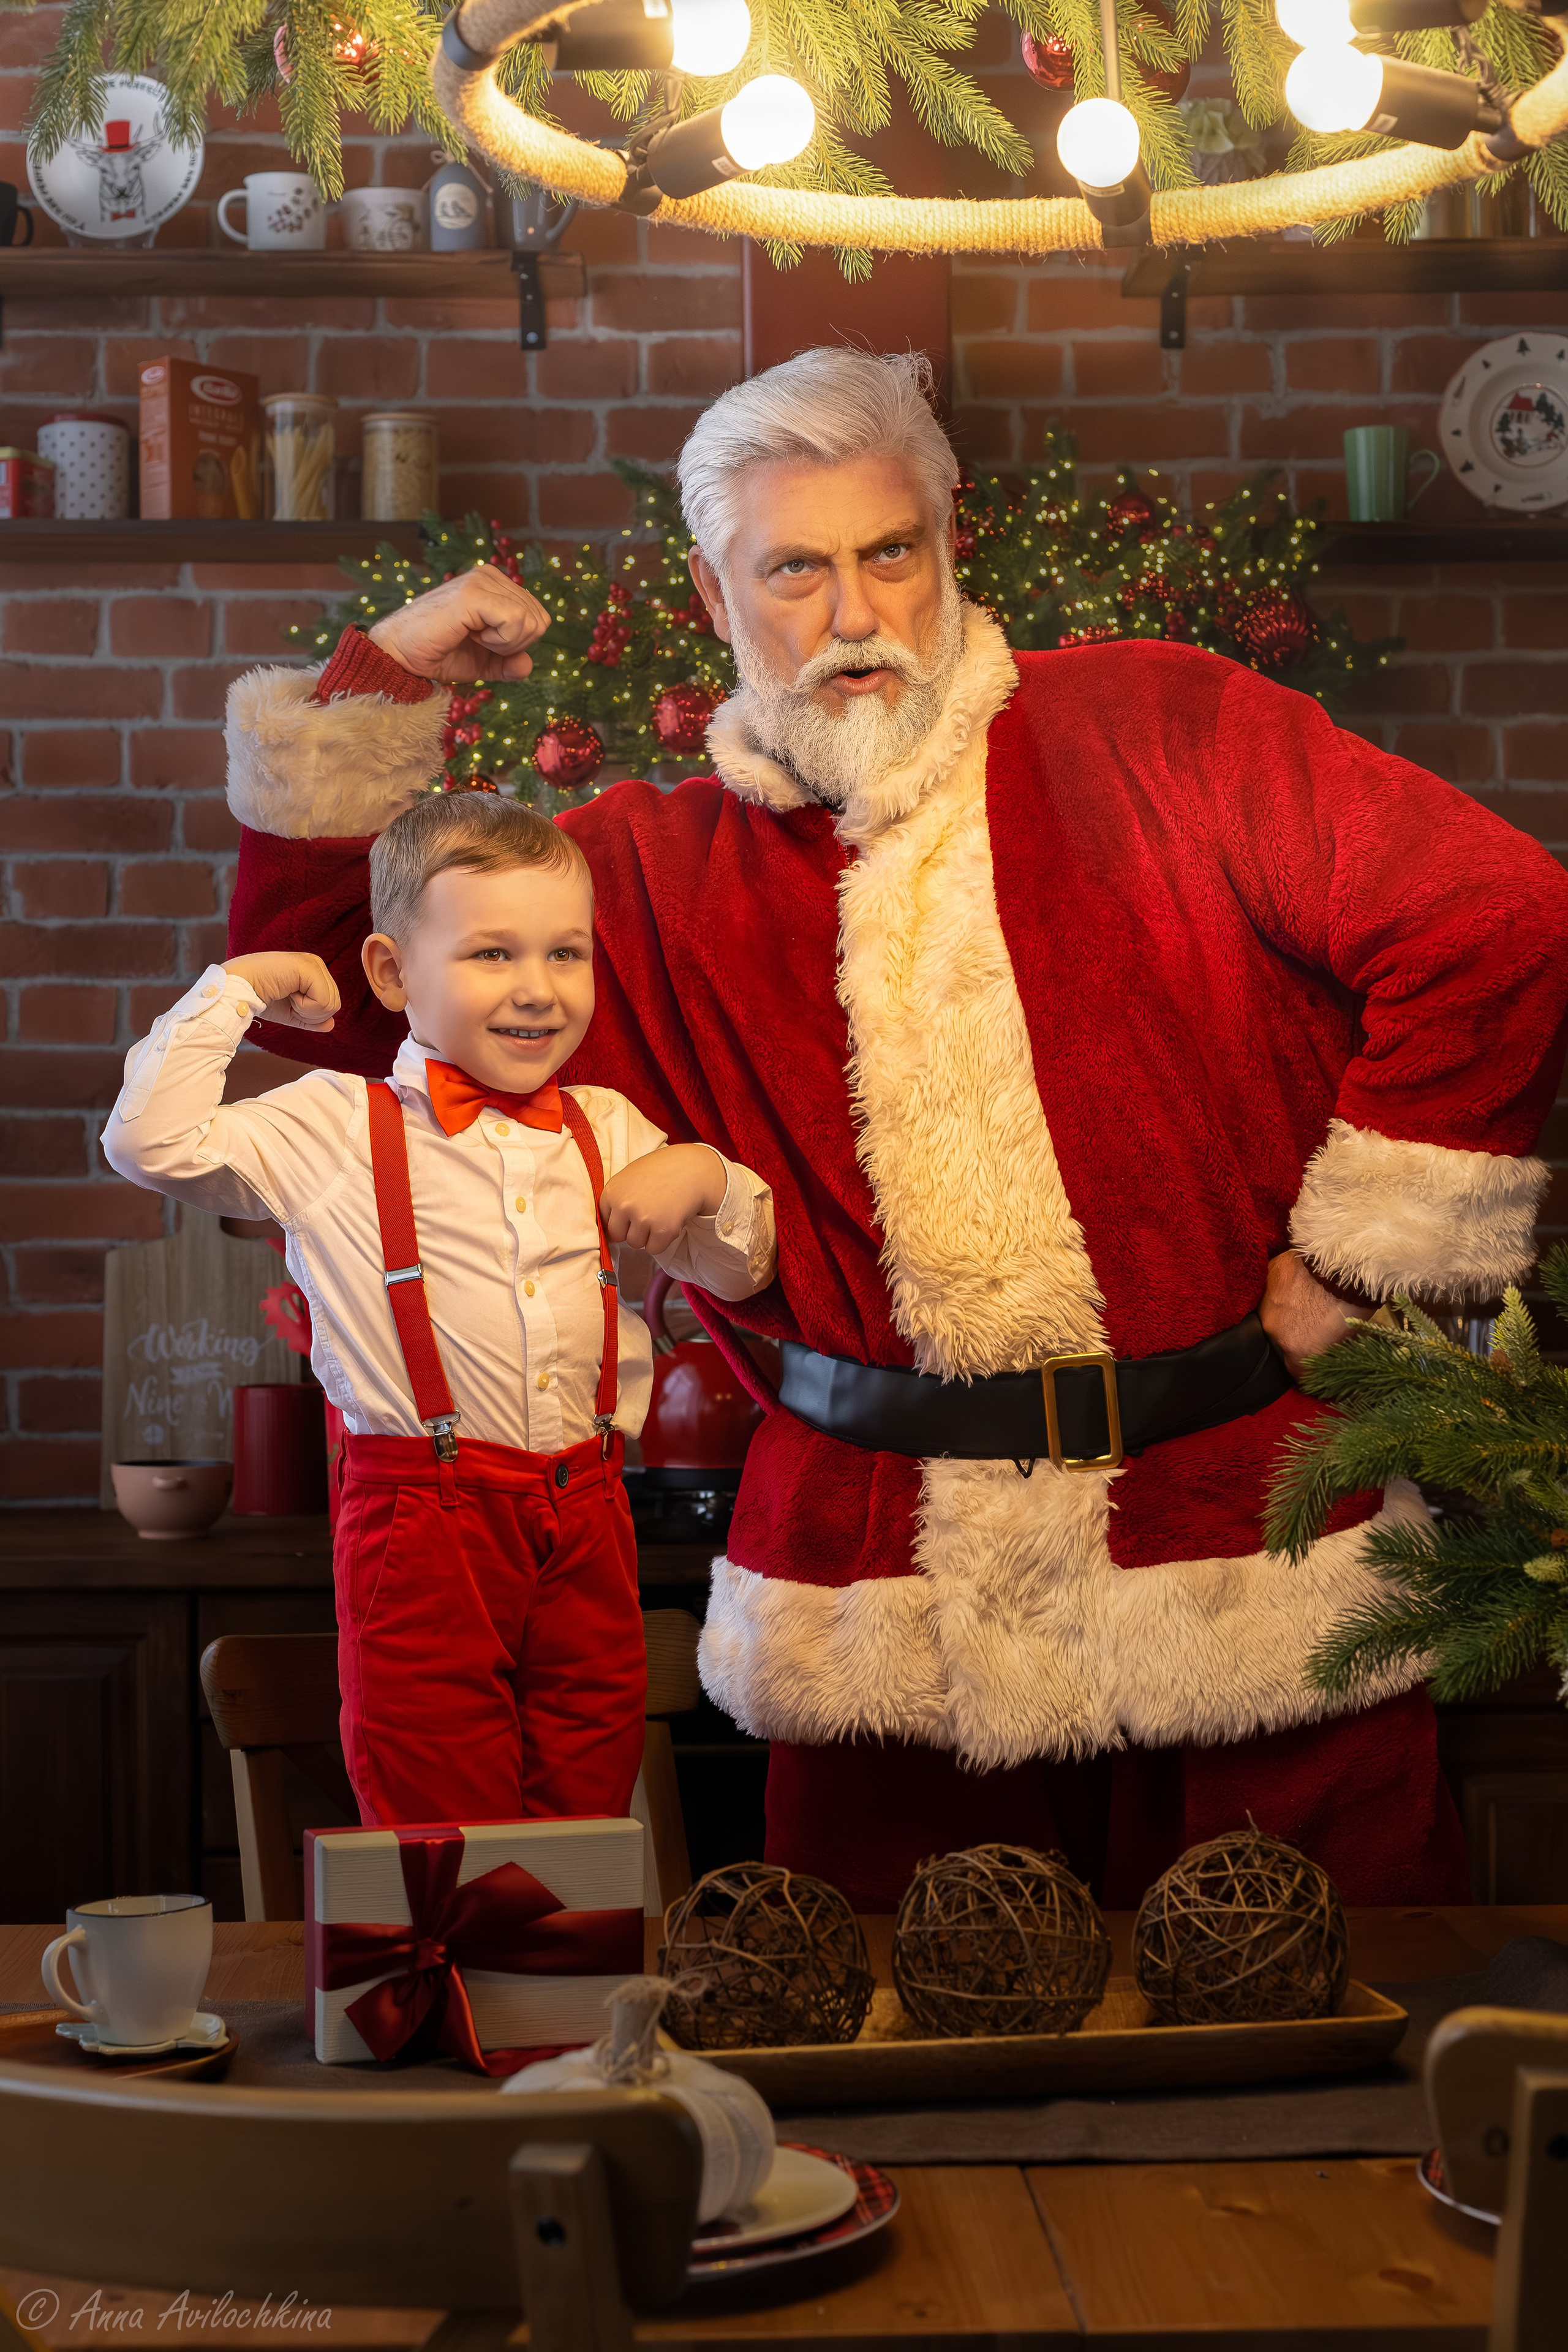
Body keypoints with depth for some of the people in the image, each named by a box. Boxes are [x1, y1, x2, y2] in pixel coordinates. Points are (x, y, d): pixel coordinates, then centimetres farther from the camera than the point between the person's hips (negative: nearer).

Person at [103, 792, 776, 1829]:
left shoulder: (609, 1131, 10)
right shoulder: (337, 1129, -2)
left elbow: (740, 1271, 19)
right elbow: (154, 1142, -12)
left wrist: (707, 1177, -2)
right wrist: (234, 992, -5)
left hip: (587, 1520, 4)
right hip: (425, 1524, -4)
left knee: (590, 1797, 13)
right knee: (437, 1829, 3)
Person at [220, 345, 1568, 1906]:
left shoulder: (1161, 736, -1)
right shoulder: (656, 872, 7)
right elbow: (324, 985, 9)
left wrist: (1356, 1254, -7)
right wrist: (377, 689, 0)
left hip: (1248, 1529, -1)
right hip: (886, 1588, 2)